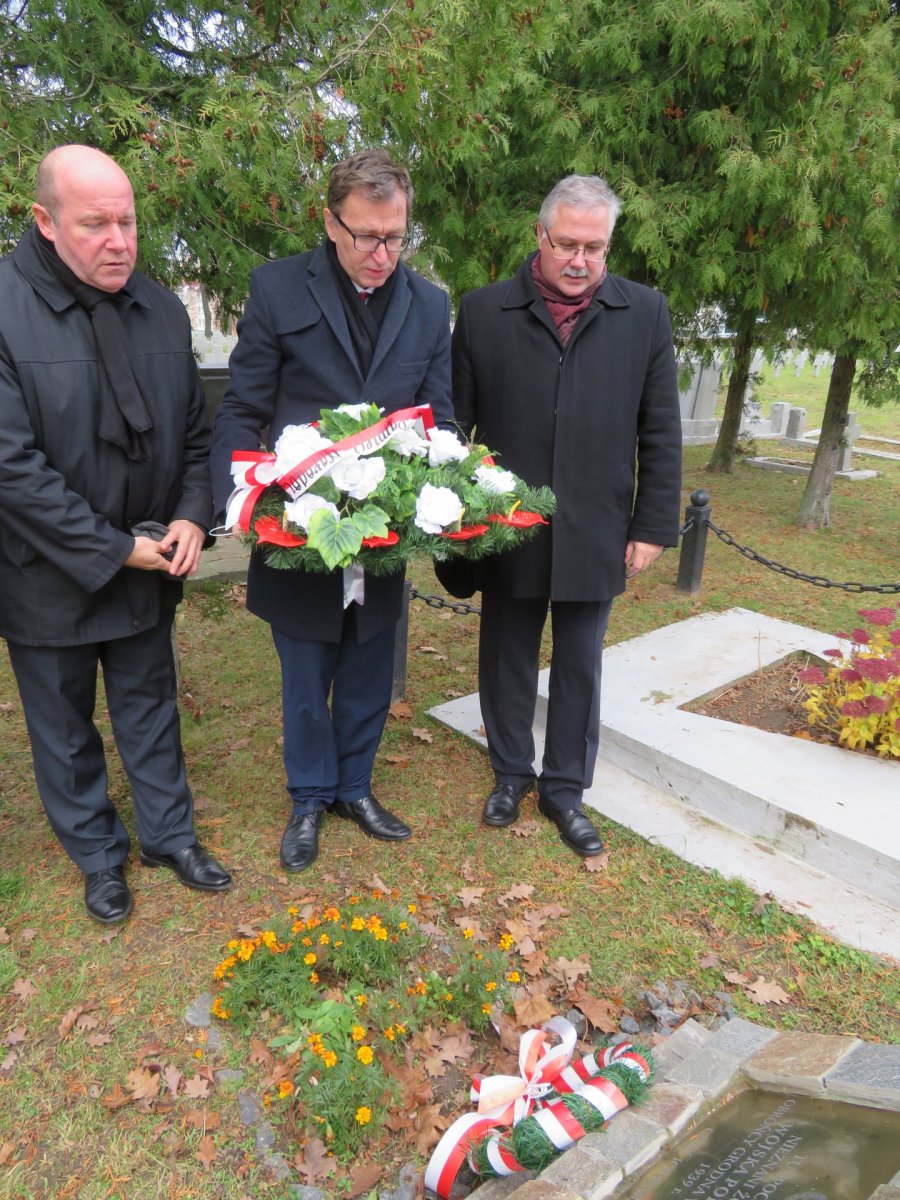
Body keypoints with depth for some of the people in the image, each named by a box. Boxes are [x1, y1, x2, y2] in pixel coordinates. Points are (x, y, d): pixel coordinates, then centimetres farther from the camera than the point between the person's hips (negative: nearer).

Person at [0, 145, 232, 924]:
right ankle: (98, 855, 37)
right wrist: (113, 550, -18)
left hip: (148, 568, 4)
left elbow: (194, 433, 7)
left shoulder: (162, 309, 1)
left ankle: (171, 833, 38)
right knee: (64, 727, 14)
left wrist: (192, 518, -9)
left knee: (151, 708, 19)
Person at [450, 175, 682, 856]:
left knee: (579, 666, 11)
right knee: (508, 659, 14)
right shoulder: (485, 312, -1)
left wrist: (654, 526, -1)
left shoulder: (645, 314, 1)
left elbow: (661, 434, 2)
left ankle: (565, 788, 30)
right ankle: (511, 773, 35)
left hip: (596, 532, 1)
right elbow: (456, 421, 1)